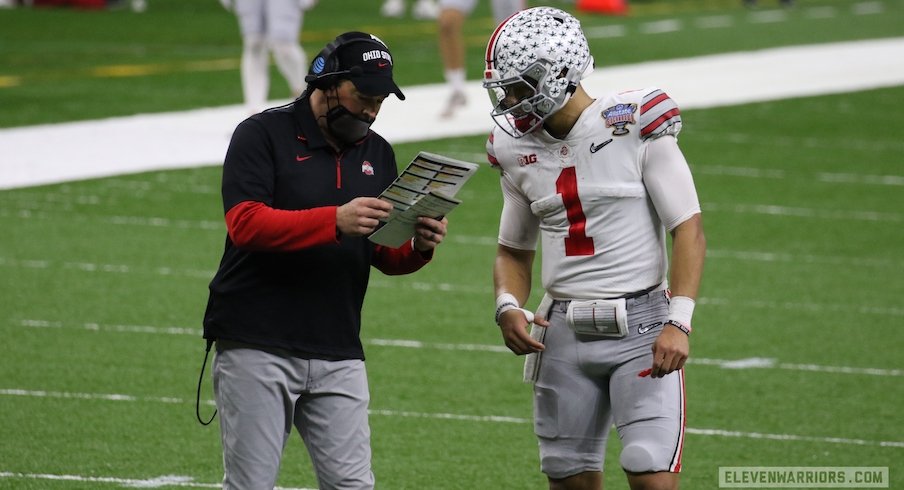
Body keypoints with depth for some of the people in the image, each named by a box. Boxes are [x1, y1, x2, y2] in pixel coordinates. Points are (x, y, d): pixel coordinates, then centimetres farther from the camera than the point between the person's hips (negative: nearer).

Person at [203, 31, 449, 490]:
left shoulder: (377, 154, 14)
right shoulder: (263, 135, -3)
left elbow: (385, 256, 16)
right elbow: (244, 223, -18)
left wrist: (418, 247, -8)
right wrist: (335, 221, -28)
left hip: (338, 355, 5)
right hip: (257, 347, -5)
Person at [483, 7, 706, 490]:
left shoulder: (635, 127, -10)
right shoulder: (518, 149, 7)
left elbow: (688, 232, -9)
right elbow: (514, 250, 18)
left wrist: (678, 323, -19)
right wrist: (508, 308, -2)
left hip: (640, 325, -5)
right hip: (563, 333, 5)